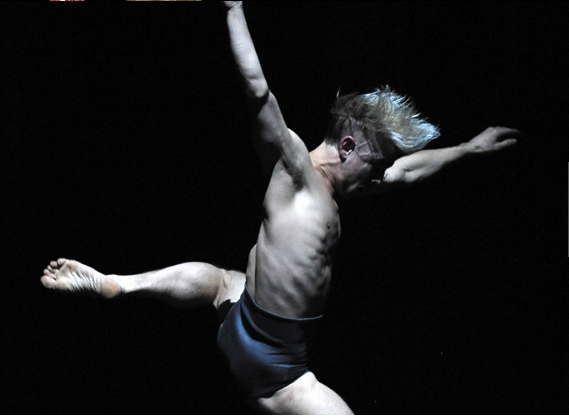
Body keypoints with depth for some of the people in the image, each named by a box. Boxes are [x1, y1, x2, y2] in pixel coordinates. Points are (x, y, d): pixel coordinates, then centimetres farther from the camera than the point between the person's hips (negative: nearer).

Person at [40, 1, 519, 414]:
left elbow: (408, 169, 24)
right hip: (271, 363, -10)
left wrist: (471, 148, 31)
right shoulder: (294, 169, -14)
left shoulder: (324, 190, 12)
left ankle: (109, 284, 24)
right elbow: (256, 86, -22)